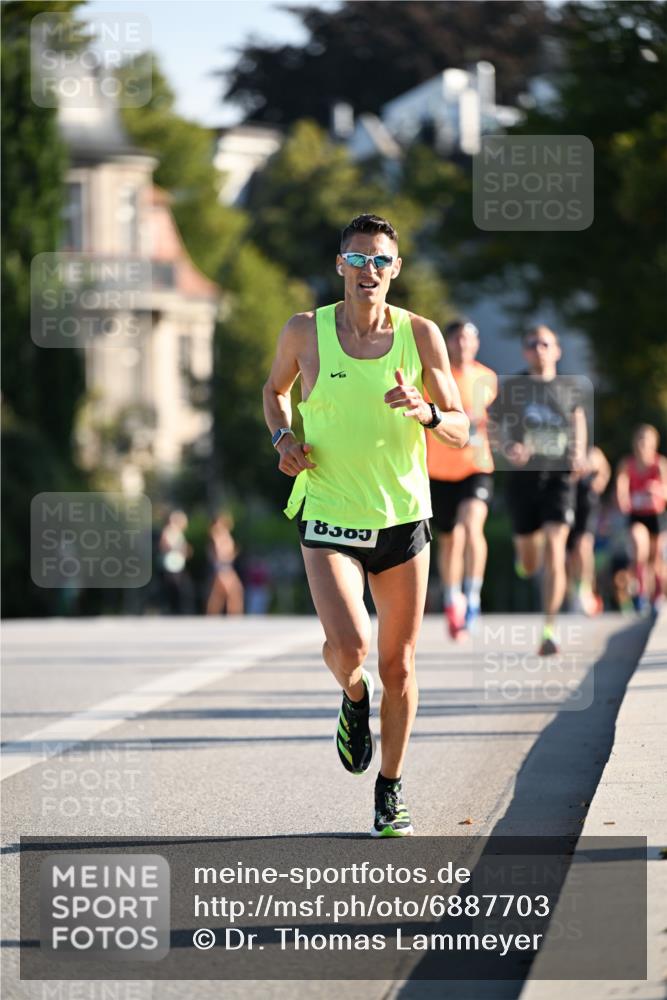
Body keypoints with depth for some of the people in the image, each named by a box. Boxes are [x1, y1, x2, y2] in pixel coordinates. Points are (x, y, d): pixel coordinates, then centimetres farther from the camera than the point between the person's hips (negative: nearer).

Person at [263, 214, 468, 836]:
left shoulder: (420, 335, -2)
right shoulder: (305, 333, -3)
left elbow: (461, 432, 0)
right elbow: (275, 389, 18)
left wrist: (426, 414, -21)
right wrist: (283, 438, -2)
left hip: (403, 518, 2)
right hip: (329, 520, -2)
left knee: (398, 665, 7)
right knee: (347, 645, -22)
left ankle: (390, 792, 25)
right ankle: (353, 699, 15)